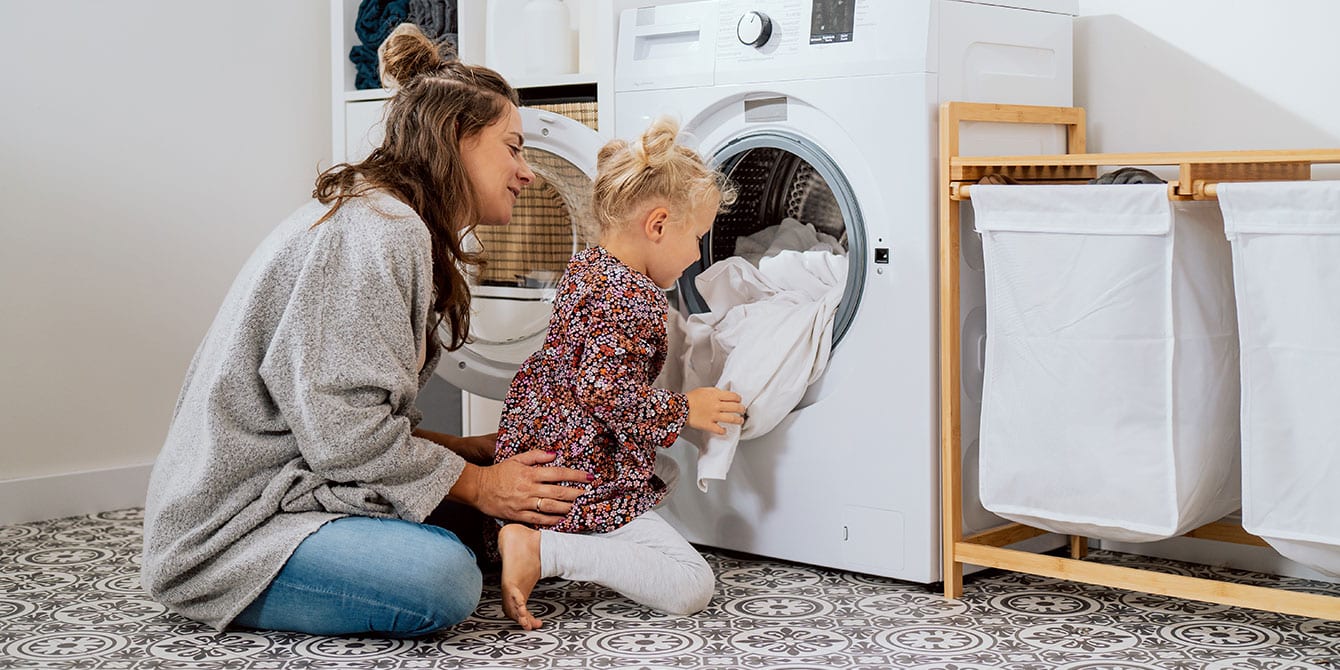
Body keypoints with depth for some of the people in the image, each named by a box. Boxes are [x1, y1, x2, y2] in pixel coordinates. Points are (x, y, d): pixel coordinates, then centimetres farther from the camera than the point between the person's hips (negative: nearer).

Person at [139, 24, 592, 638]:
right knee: (445, 582, -28)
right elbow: (341, 431, -22)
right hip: (234, 525, -10)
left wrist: (474, 451, 6)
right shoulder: (380, 230, -17)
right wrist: (477, 482, -13)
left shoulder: (397, 228, 18)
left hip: (282, 486, 10)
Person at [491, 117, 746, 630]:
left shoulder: (583, 268, 12)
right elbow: (605, 389, -28)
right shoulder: (631, 297, -19)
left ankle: (527, 539, 6)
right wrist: (683, 409, -14)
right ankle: (542, 550, -18)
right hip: (589, 480, -10)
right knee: (692, 586, -13)